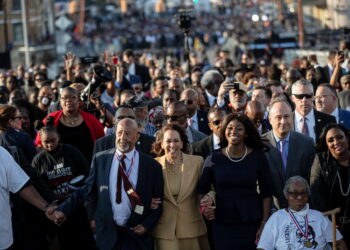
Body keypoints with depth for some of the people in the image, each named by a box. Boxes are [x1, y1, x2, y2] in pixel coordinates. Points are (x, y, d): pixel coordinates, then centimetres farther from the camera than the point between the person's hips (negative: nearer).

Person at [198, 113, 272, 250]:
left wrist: (264, 223, -4)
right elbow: (202, 189, 9)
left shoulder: (257, 157, 0)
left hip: (251, 223, 0)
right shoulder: (214, 158, 0)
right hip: (222, 224, 1)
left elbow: (266, 193, 2)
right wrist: (204, 206, -10)